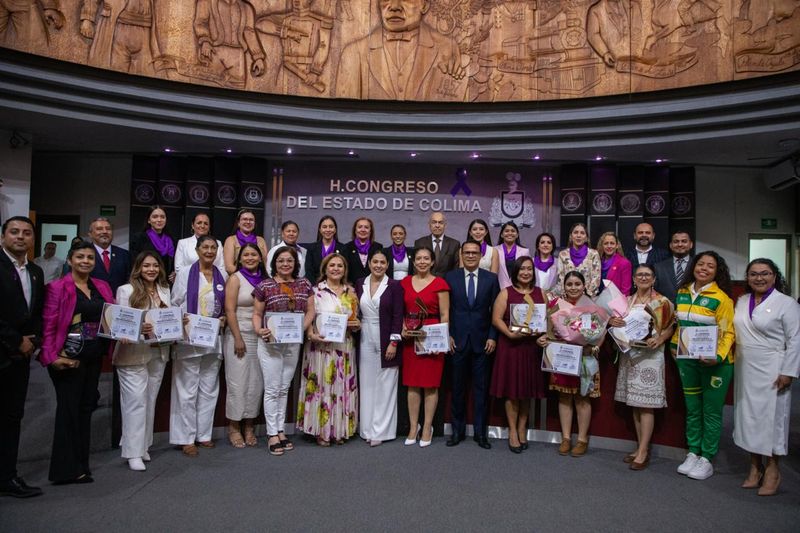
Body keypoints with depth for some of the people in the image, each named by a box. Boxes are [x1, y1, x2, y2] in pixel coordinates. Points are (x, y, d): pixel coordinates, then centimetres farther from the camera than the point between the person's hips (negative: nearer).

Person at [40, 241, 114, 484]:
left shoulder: (102, 287, 11)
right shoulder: (57, 287, -5)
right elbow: (48, 325, -10)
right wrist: (51, 356, -19)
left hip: (94, 357, 6)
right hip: (68, 357, -6)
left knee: (86, 408, 13)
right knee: (69, 408, -2)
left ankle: (80, 465, 24)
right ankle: (66, 469, 9)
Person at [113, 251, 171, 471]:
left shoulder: (164, 290, 13)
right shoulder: (126, 291, -3)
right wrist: (138, 329, -26)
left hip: (158, 353, 5)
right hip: (133, 354, -5)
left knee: (150, 401, 11)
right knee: (136, 401, -6)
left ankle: (143, 446, 22)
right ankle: (133, 452, 1)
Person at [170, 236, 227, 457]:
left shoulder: (222, 277, 8)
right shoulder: (185, 273, -1)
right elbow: (174, 303, 0)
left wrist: (224, 319, -3)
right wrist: (179, 319, -17)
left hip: (213, 339, 4)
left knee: (209, 389, 10)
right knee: (188, 390, 1)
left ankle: (203, 434, 22)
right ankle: (186, 438, 10)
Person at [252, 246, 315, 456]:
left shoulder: (304, 284, 5)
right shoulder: (265, 286, -3)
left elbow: (310, 311, 6)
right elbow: (257, 313, 0)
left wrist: (302, 327, -11)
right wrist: (259, 330, -18)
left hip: (294, 343, 3)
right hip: (270, 342, -3)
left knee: (284, 389, 13)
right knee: (272, 389, 0)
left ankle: (281, 430, 23)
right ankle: (272, 434, 10)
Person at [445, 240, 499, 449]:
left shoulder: (491, 278, 4)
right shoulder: (450, 277, 3)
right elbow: (445, 310, 4)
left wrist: (492, 337, -4)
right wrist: (447, 336, -3)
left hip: (482, 341, 0)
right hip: (458, 340, 0)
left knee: (481, 388, 6)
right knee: (457, 387, 8)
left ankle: (480, 431, 18)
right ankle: (457, 430, 21)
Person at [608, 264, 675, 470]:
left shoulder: (663, 302, -1)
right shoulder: (626, 301, 12)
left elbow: (671, 327, -2)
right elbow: (616, 321, 16)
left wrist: (659, 339, -20)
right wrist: (612, 321, -7)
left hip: (650, 356, -5)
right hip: (629, 355, 5)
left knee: (646, 404, -6)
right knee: (635, 404, 9)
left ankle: (643, 452, -1)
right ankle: (640, 447, 18)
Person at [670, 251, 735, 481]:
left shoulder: (721, 298, -11)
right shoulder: (682, 293, 5)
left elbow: (727, 332, -13)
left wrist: (718, 356, -24)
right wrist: (674, 343, 10)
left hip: (714, 363, -5)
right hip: (687, 360, 5)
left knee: (711, 412, 5)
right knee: (692, 409, 13)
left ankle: (707, 459, 16)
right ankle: (693, 453, 24)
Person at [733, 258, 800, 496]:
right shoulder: (741, 302, 11)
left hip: (772, 373, -5)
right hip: (746, 371, 5)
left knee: (771, 417, 0)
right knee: (748, 417, 8)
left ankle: (772, 469, 14)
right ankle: (755, 467, 20)